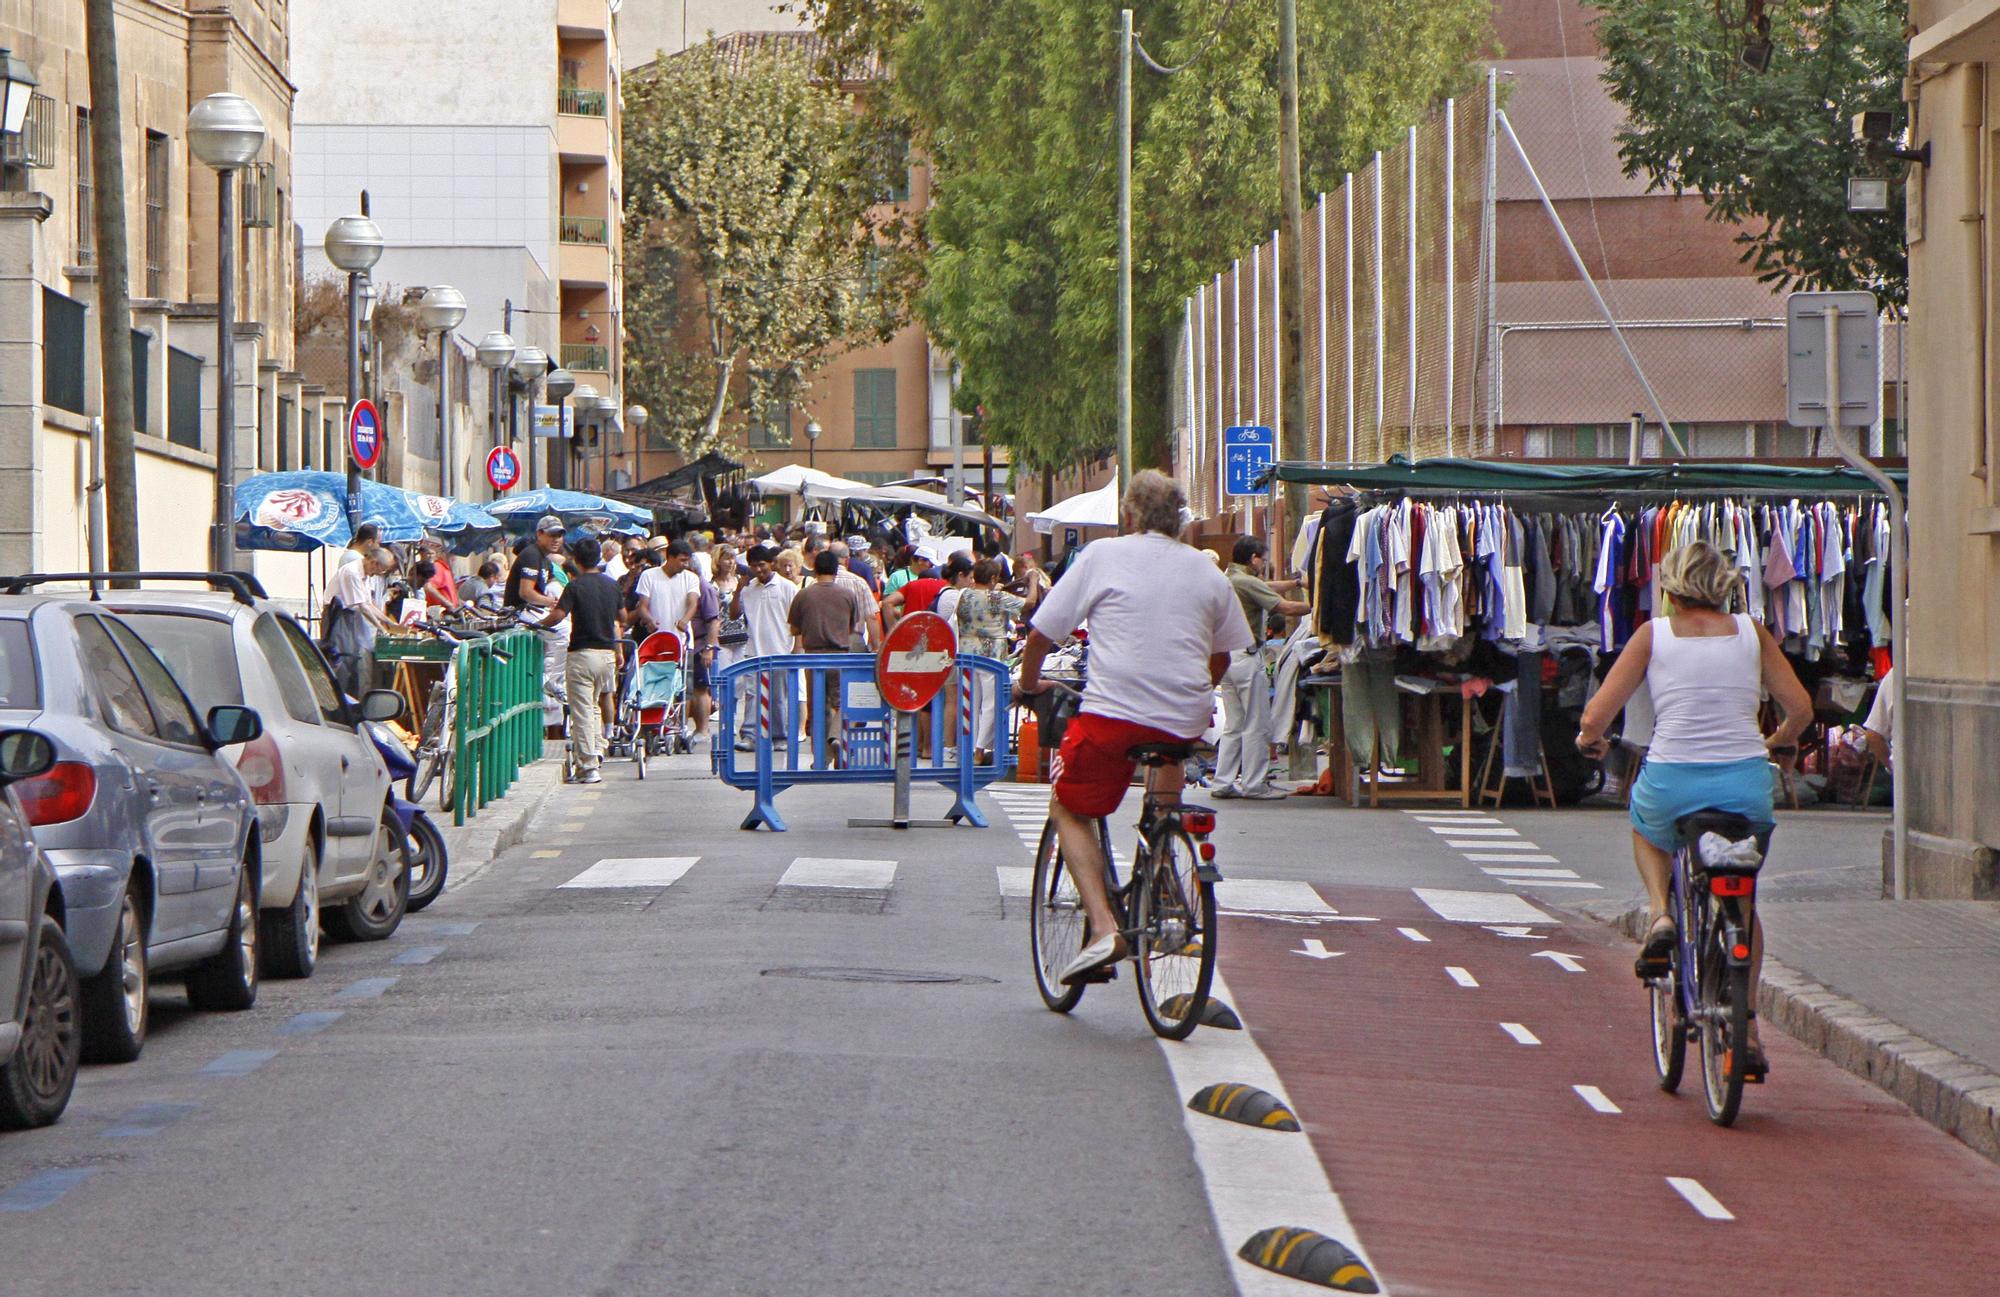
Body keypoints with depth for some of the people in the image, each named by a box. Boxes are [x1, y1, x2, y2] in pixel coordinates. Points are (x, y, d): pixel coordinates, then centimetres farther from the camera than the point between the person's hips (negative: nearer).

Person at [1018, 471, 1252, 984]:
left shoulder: (1103, 556, 3)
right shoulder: (1207, 571, 13)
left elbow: (1041, 634, 4)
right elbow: (1222, 656, 21)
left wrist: (1029, 684, 22)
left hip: (1114, 708, -4)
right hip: (1185, 717, 4)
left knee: (1069, 810, 14)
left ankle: (1102, 927, -6)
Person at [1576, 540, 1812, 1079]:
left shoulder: (1654, 634, 3)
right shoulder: (1751, 634, 7)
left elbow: (1595, 717, -1)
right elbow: (1800, 708, 6)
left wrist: (1590, 739, 22)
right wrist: (1777, 741, 28)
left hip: (1672, 782, -1)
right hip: (1745, 783, 1)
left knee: (1645, 830, 37)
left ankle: (1660, 913, 9)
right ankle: (1748, 1029, 19)